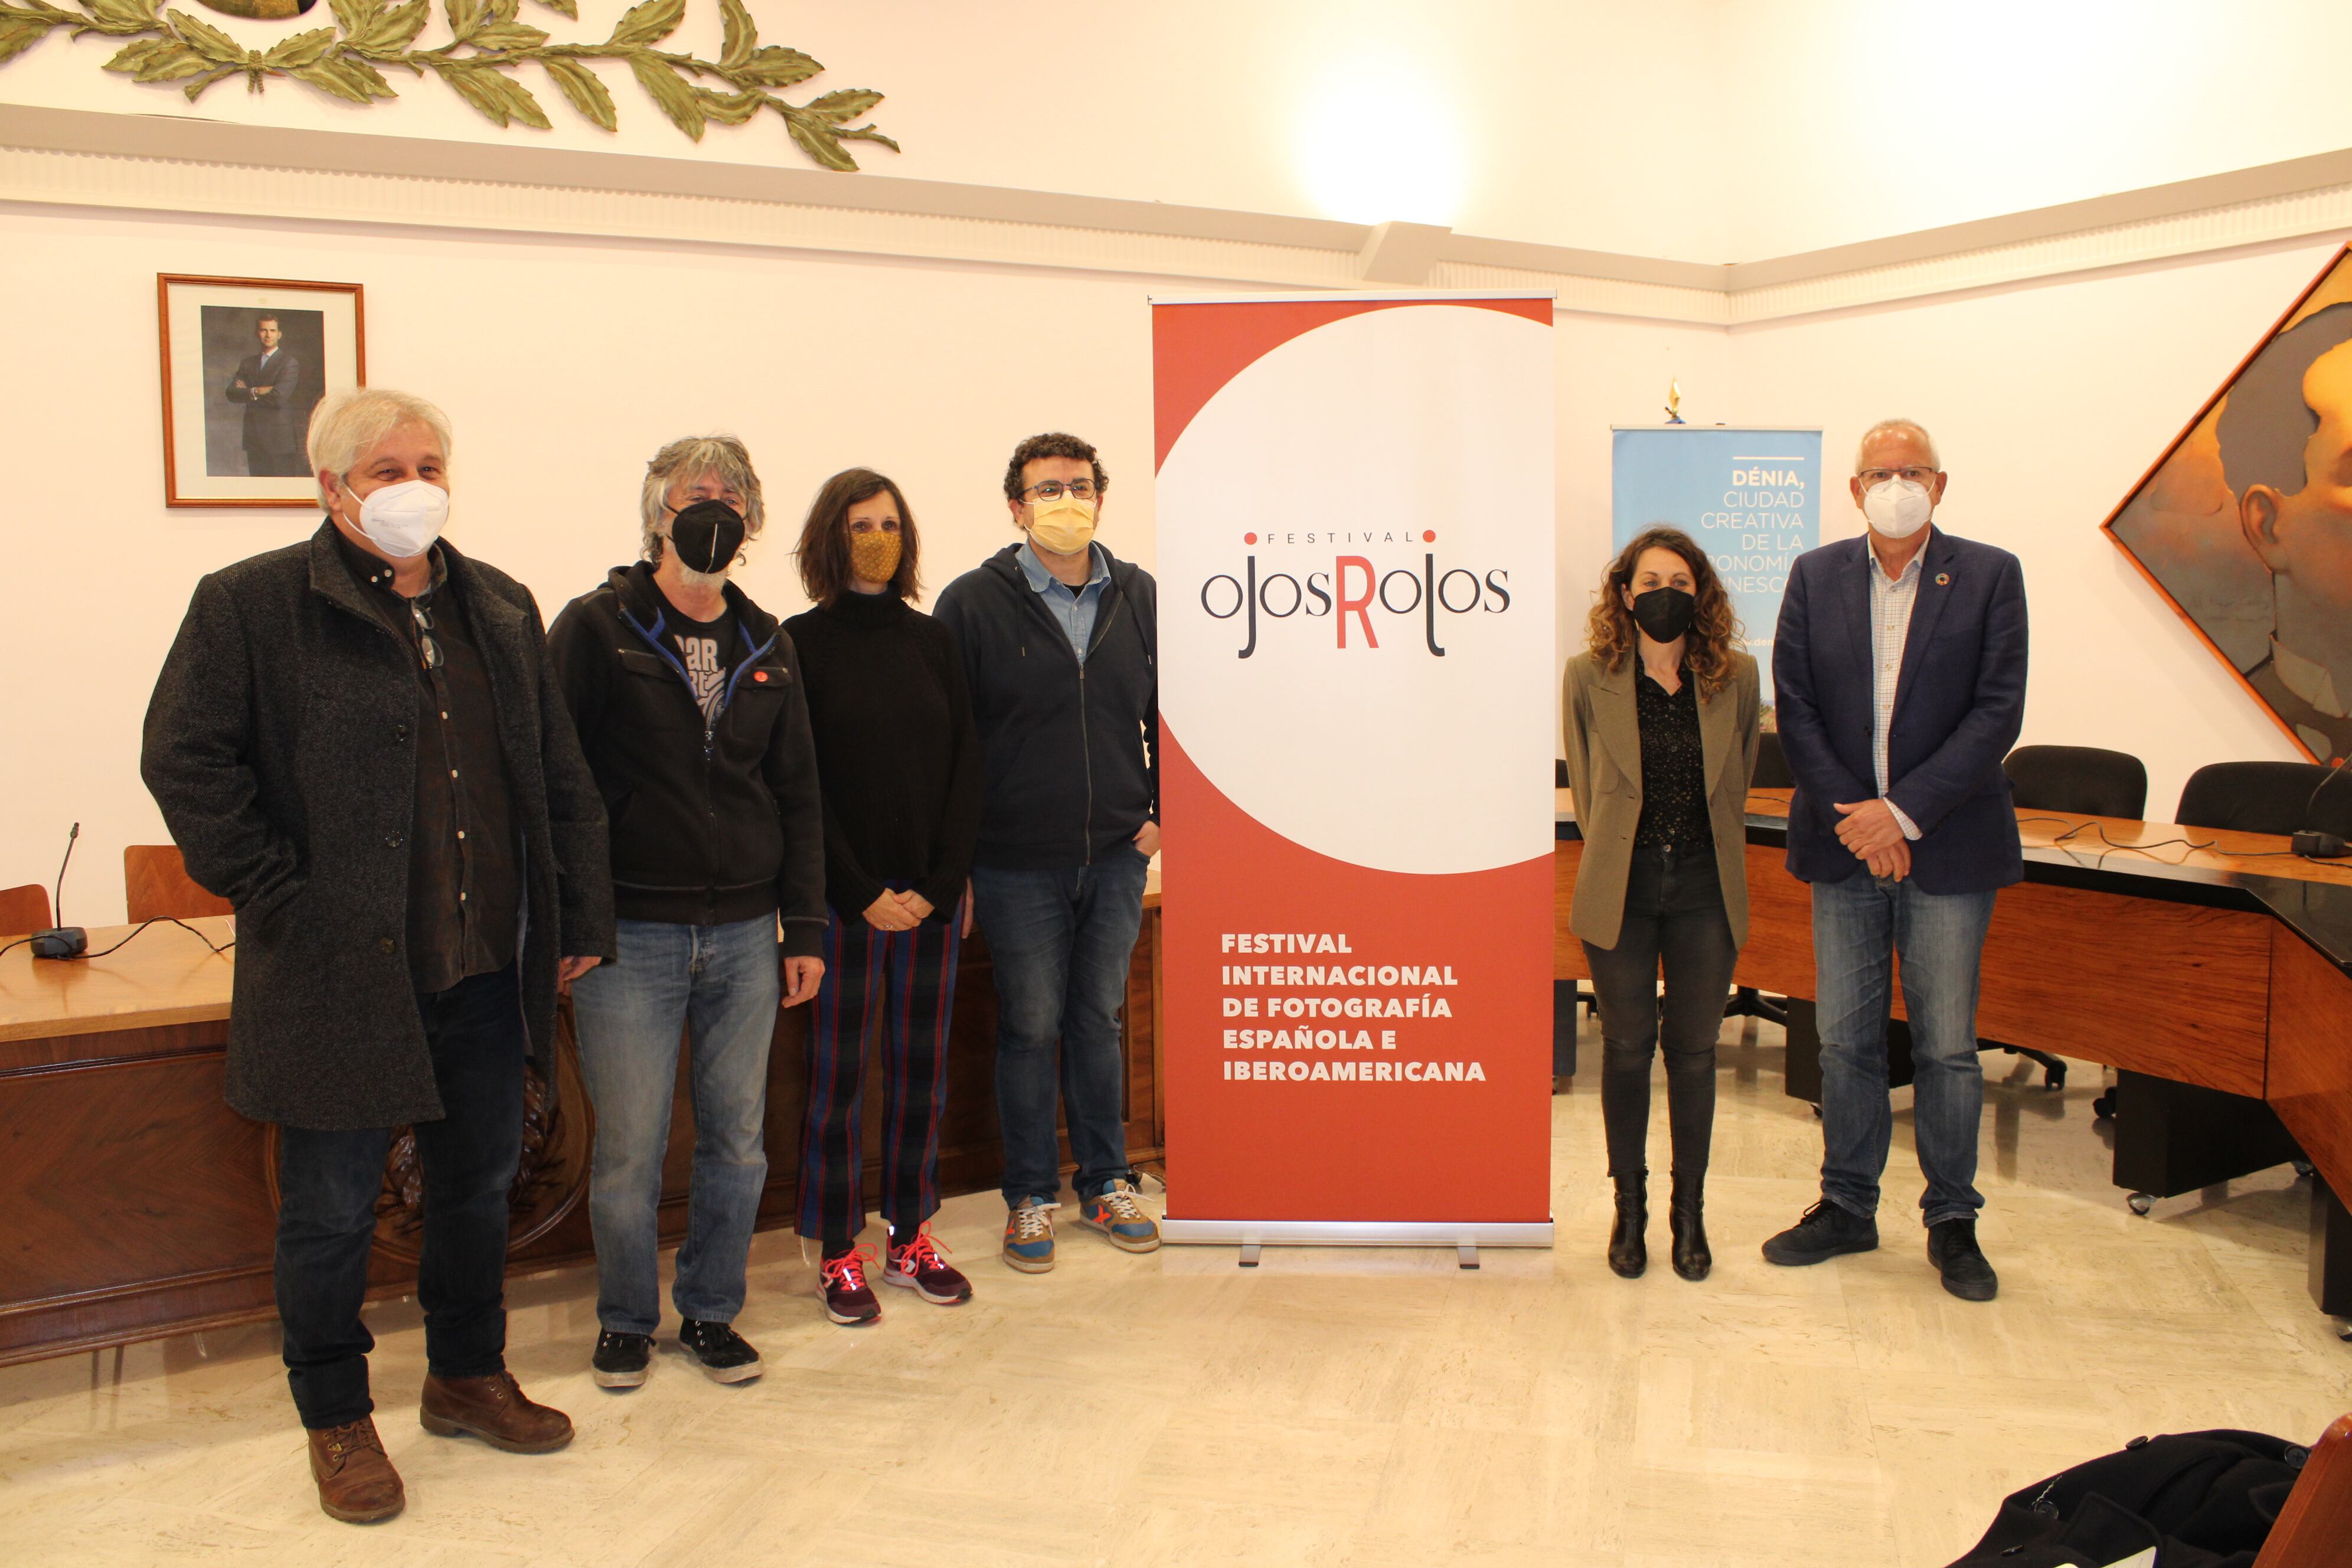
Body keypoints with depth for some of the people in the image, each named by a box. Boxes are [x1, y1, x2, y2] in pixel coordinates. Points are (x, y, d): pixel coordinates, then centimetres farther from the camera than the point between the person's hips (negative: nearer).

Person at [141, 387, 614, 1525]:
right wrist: (274, 891, -13)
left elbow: (560, 777, 13)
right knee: (331, 1212, 8)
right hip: (339, 975, -5)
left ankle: (467, 1375, 38)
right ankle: (336, 1419, 27)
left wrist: (582, 917, 10)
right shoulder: (251, 606, -5)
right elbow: (183, 759, -8)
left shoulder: (500, 608, 11)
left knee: (481, 1183, 17)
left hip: (486, 969, 5)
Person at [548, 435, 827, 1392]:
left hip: (745, 937, 4)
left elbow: (797, 795, 13)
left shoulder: (766, 646, 11)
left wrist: (803, 927, 8)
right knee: (629, 1151, 4)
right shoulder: (597, 628, -2)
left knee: (738, 1143, 10)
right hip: (629, 938, -4)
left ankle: (711, 1312, 29)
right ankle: (626, 1320, 26)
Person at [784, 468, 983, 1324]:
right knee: (836, 1075, 3)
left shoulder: (933, 642, 7)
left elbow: (965, 768, 5)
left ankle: (911, 1236, 23)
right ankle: (839, 1253, 14)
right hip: (844, 898, -3)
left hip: (931, 898, 3)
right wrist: (864, 893, -10)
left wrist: (939, 885, -5)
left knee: (922, 1068, 10)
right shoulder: (803, 643, -2)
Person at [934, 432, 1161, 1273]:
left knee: (1099, 1022, 14)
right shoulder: (974, 602, -6)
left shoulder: (1140, 597, 4)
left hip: (1117, 858, 3)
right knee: (1029, 1029, 7)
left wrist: (1160, 812, 3)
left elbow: (1167, 714, 12)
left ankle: (1106, 1183, 28)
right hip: (1017, 865, -3)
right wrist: (953, 862, -6)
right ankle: (1031, 1196, 22)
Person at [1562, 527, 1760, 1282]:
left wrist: (1709, 847, 12)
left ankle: (1690, 1212, 22)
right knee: (1627, 1047, 7)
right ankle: (1629, 1207, 22)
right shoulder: (1590, 676, -3)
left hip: (1705, 887, 1)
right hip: (1621, 888, -1)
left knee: (1694, 1049, 9)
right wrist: (1612, 851, 9)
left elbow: (1738, 779, 11)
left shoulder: (1736, 676, 0)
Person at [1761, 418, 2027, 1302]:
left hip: (1948, 847, -2)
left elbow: (1998, 712, -8)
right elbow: (1794, 707, 1)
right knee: (1845, 1040, 10)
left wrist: (1903, 811, -15)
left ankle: (1952, 1221, 19)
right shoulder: (1815, 577, 6)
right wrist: (1853, 817, -9)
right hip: (1845, 843, 2)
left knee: (1947, 1046, 5)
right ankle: (1846, 1208, 24)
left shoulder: (1990, 577, -1)